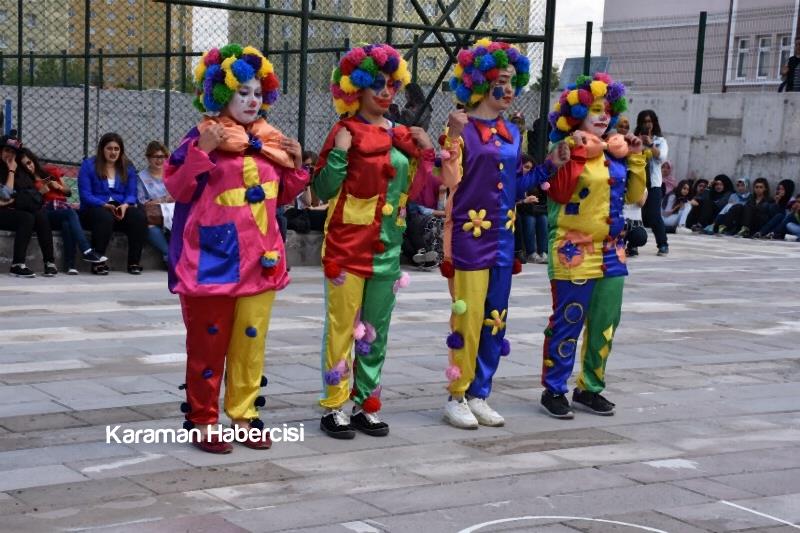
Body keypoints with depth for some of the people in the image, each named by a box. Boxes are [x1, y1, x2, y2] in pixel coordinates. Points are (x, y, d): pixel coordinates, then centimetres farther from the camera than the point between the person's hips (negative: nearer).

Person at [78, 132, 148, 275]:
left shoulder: (127, 167, 15)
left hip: (121, 209, 3)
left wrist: (125, 205, -16)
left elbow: (131, 193, 8)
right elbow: (85, 195, -5)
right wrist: (105, 205, -21)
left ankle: (134, 262, -21)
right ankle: (97, 262, -30)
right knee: (105, 217, -39)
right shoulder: (89, 165, 3)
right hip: (95, 209, -3)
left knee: (139, 216, -28)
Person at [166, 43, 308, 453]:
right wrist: (202, 151, -21)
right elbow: (178, 189, -11)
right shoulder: (204, 136, -6)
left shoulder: (270, 140, 12)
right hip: (214, 257, -5)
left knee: (251, 339, 8)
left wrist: (294, 165, 3)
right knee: (208, 339, 2)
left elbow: (281, 196, 19)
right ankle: (202, 420, 12)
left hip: (259, 258, 5)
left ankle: (244, 415, 19)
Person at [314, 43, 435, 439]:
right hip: (348, 244, -6)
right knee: (342, 326, -3)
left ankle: (366, 404, 18)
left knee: (376, 329, 10)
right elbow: (323, 191, -8)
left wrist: (425, 153, 5)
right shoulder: (346, 131, -6)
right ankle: (334, 407, 5)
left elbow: (411, 191, 15)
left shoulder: (400, 135, 12)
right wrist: (338, 154, -21)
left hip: (387, 246, 6)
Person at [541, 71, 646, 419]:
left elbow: (635, 196, 16)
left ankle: (590, 388, 23)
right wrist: (576, 150, -21)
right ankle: (554, 390, 9)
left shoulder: (614, 152, 12)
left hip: (611, 253, 7)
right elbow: (559, 192, -22)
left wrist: (636, 158, 7)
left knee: (605, 325, 11)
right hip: (574, 253, -7)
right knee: (567, 324, -2)